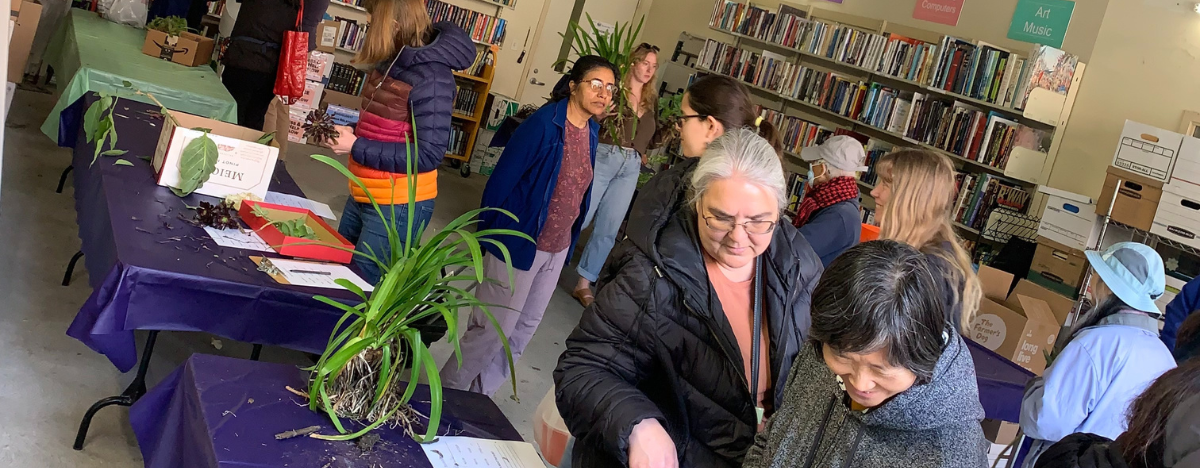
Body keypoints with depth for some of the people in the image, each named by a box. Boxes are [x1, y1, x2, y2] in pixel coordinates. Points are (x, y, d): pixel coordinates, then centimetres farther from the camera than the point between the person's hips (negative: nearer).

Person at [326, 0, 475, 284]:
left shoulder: (431, 77, -21)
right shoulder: (390, 61, 3)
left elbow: (429, 155, -23)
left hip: (398, 205, -8)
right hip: (363, 195, 8)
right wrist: (350, 134, 1)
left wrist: (356, 148, -22)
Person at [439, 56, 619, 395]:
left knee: (524, 329, 18)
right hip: (520, 246, -8)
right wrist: (489, 237, -12)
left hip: (557, 250, 8)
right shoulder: (544, 124, -20)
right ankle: (448, 391, 23)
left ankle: (479, 394, 35)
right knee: (493, 328, 3)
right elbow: (501, 179, -17)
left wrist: (569, 241, 13)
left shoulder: (591, 131, 2)